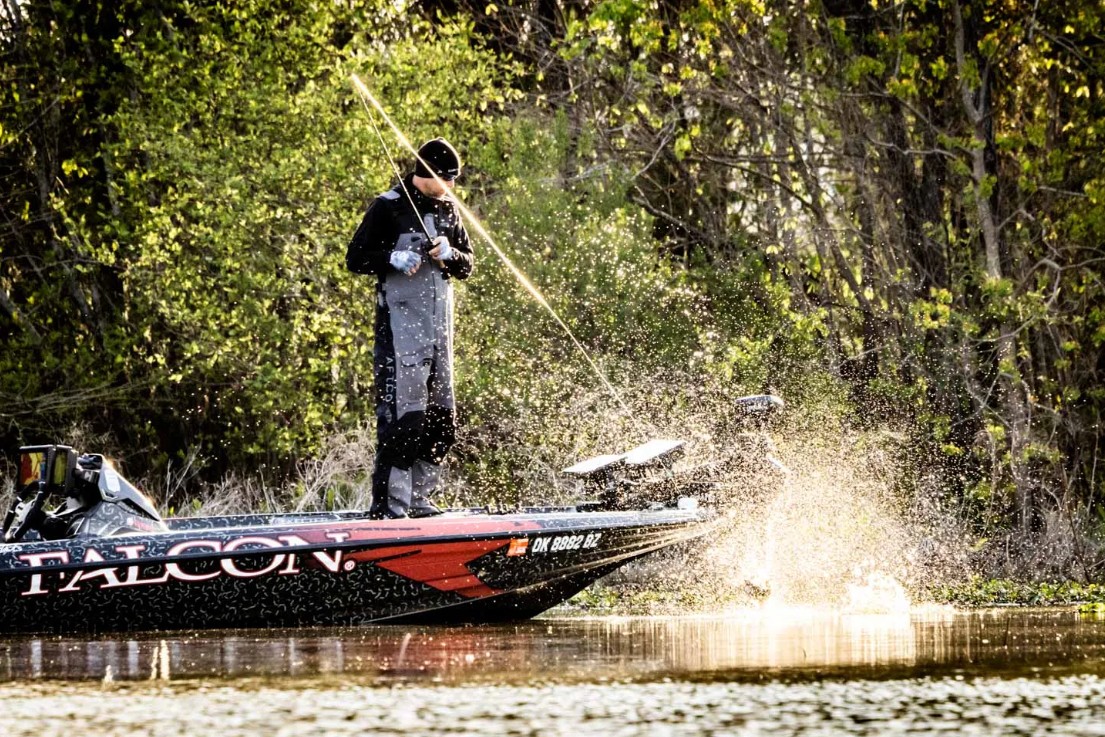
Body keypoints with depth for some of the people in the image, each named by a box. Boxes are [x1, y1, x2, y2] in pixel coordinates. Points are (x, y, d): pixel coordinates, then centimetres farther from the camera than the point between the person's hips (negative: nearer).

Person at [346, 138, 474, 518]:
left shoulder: (448, 209, 14)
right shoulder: (388, 208, -5)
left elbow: (466, 266, 16)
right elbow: (356, 258, -6)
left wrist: (449, 255, -6)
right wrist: (394, 259, -22)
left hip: (439, 327, 7)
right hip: (400, 326, -7)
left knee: (441, 417, 7)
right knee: (403, 414, -14)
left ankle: (416, 497, 16)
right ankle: (388, 502, -13)